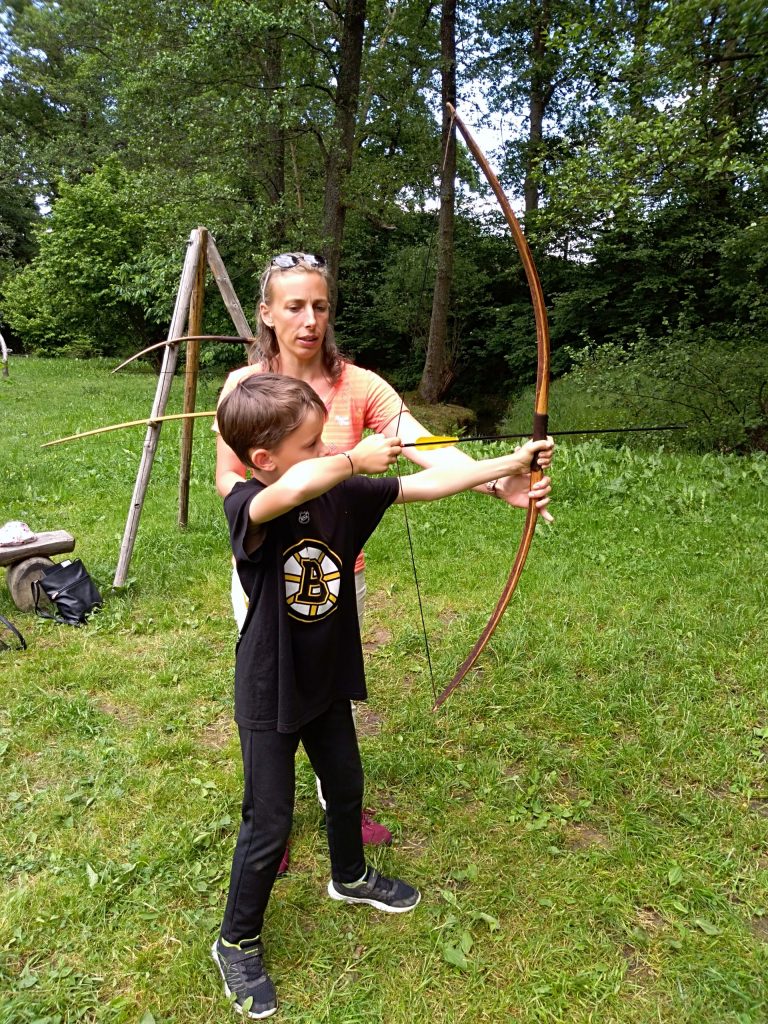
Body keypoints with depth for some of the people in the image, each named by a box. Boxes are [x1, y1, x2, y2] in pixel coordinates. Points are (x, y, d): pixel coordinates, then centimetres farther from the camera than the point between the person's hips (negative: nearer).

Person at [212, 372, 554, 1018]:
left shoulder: (342, 492, -8)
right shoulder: (247, 506, -26)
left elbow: (421, 486, -6)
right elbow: (297, 487, -50)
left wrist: (506, 466, -9)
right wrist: (357, 459, -33)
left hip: (328, 679, 6)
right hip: (270, 695, -6)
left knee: (345, 786, 26)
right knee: (270, 826, 7)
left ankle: (350, 877, 56)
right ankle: (237, 942, 34)